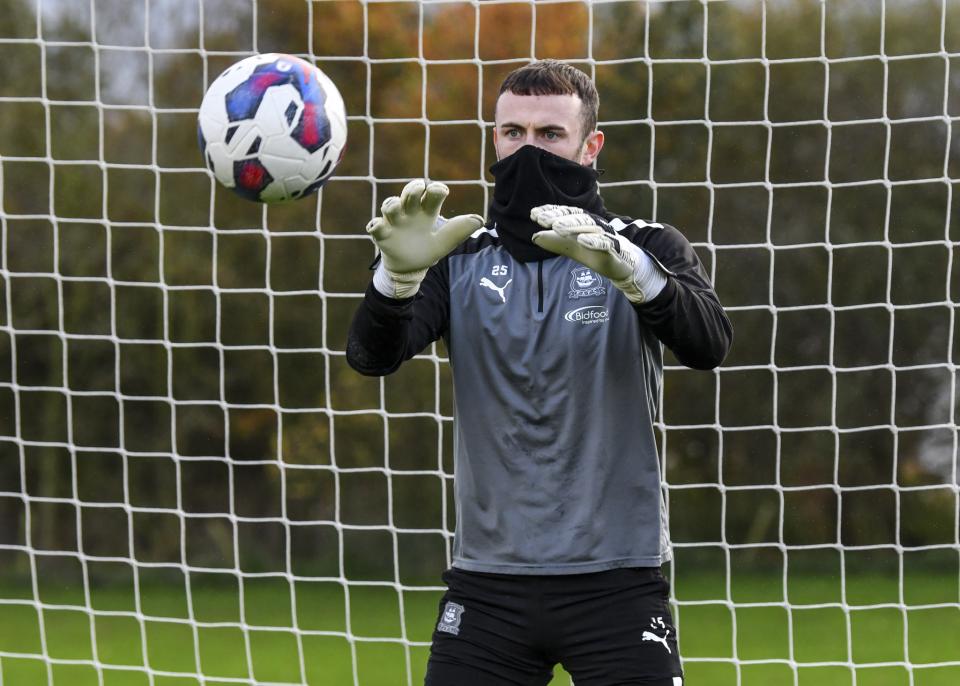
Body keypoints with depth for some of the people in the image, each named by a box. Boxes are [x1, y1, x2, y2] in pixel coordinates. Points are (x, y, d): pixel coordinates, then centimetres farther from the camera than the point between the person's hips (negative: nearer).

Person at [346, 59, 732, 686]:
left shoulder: (645, 250, 2)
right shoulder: (460, 260, 7)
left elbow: (708, 344, -17)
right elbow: (373, 355, -8)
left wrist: (624, 266, -36)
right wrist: (400, 271, -30)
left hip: (615, 581, -2)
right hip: (488, 580, 2)